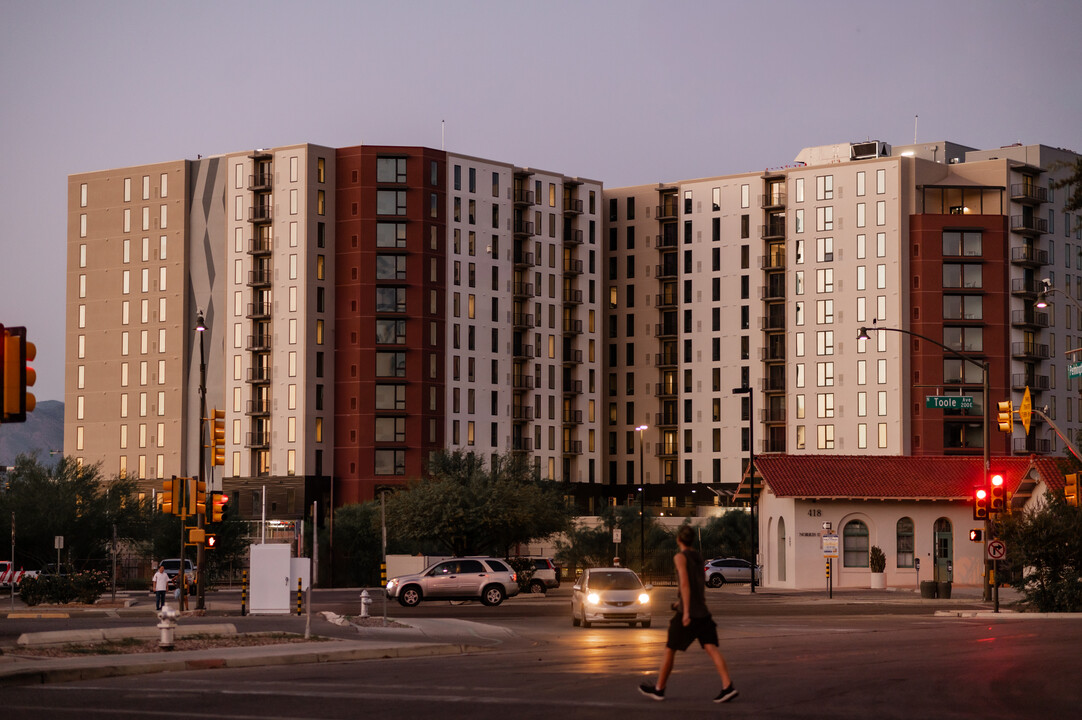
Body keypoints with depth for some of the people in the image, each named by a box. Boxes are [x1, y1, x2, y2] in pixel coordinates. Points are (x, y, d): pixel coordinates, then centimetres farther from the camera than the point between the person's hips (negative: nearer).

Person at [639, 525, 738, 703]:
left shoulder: (680, 557, -8)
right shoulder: (698, 557, 16)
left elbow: (685, 583, -18)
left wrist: (686, 611, -22)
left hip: (688, 612, -7)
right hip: (703, 611, 7)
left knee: (670, 649, 8)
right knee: (711, 648, -5)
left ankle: (659, 689, 18)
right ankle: (728, 687, -21)